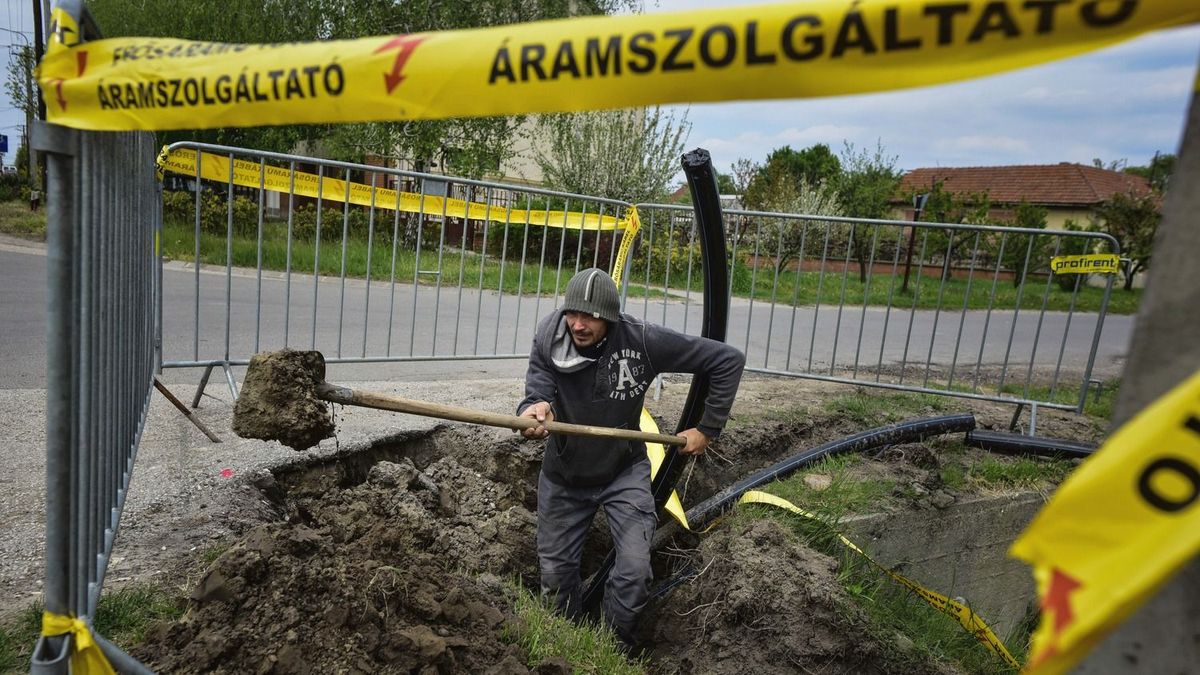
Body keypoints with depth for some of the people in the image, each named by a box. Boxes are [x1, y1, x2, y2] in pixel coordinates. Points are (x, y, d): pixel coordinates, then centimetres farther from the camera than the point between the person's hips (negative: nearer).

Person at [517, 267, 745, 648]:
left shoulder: (643, 341, -24)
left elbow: (728, 360, -18)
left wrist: (708, 429, -13)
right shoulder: (548, 339, -18)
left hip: (624, 473, -2)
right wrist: (534, 409, -50)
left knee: (634, 573, -11)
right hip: (564, 474, 2)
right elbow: (538, 391, -25)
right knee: (555, 571, 13)